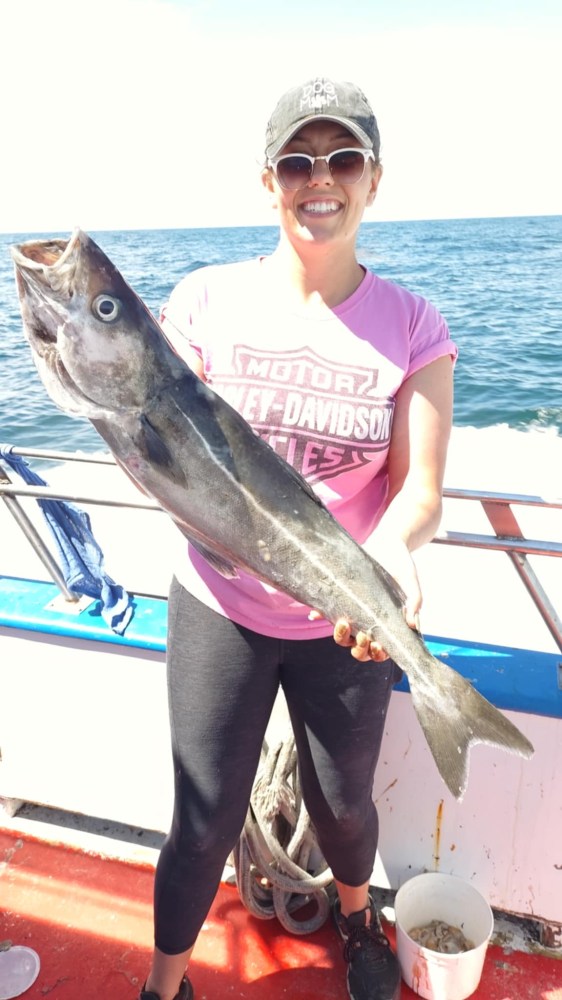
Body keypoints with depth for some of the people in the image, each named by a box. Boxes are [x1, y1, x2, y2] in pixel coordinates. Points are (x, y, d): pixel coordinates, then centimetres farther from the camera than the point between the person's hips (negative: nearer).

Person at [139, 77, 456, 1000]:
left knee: (344, 803, 20)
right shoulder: (208, 298, -6)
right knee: (205, 818, 8)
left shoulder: (411, 326, -7)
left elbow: (419, 487, -12)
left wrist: (389, 551, -34)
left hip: (346, 621, 1)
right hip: (218, 607, 0)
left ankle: (356, 918, 56)